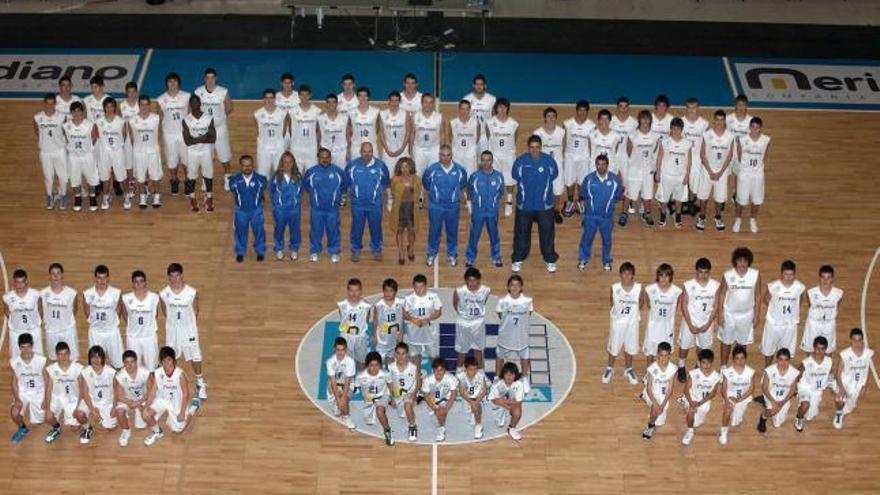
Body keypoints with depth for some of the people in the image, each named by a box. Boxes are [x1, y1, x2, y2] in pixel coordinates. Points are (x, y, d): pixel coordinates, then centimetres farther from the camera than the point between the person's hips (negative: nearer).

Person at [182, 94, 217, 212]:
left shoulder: (209, 118, -8)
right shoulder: (186, 120, -10)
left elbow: (213, 138, -12)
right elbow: (187, 141, -15)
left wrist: (196, 139, -21)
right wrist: (202, 138, -23)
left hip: (206, 151, 1)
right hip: (192, 152, 0)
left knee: (208, 176, 10)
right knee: (191, 177, 11)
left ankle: (209, 198, 28)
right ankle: (192, 199, 28)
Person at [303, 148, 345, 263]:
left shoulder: (338, 171, -7)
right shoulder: (311, 172, -7)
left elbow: (344, 184, 11)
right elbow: (305, 184, 13)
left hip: (333, 208, 0)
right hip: (316, 209, 0)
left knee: (333, 231, 7)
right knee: (315, 231, 8)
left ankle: (334, 252, 20)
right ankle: (314, 251, 22)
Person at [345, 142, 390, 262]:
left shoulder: (380, 165, -6)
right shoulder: (352, 165, -7)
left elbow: (386, 181, 12)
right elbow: (346, 181, 12)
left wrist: (381, 190, 4)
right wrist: (350, 190, 4)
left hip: (375, 204, 0)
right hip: (358, 204, 0)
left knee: (376, 228, 10)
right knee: (357, 228, 7)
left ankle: (376, 250, 26)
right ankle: (355, 250, 21)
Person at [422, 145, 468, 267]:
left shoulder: (459, 170, -10)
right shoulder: (432, 169, -13)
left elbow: (464, 183, 12)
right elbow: (425, 182, 8)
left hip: (453, 206, 1)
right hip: (436, 206, -1)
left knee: (452, 231, 12)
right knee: (434, 231, 8)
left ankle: (452, 255, 28)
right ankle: (431, 254, 24)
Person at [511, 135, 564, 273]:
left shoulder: (549, 161, -14)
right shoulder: (520, 161, -15)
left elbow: (556, 181, 2)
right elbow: (515, 179, 5)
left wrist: (558, 201, 12)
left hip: (545, 206, 0)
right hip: (524, 205, 0)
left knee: (547, 233, 11)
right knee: (521, 233, 13)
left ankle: (550, 260, 29)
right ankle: (518, 259, 31)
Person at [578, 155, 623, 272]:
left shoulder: (614, 179, -11)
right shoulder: (589, 178, -11)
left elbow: (618, 195, 3)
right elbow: (583, 194, 5)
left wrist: (609, 203, 3)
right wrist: (589, 203, 3)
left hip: (607, 216, 0)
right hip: (591, 215, 0)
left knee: (607, 239, 14)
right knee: (587, 237, 10)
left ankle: (606, 261, 33)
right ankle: (583, 260, 29)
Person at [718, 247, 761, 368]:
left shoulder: (755, 275, -12)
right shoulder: (728, 275, -14)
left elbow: (757, 296, -2)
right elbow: (722, 294, -3)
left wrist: (756, 315, -1)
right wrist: (720, 314, -4)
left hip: (747, 314, 1)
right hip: (729, 314, -1)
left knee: (743, 342, 14)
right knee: (726, 341, 11)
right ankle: (723, 367, 26)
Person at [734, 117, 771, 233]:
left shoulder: (766, 140, -13)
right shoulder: (742, 140, -17)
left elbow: (765, 157, 3)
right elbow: (739, 156, -1)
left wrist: (759, 166, 8)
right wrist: (744, 166, 8)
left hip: (758, 174, 2)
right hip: (744, 173, -2)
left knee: (756, 199, 13)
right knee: (741, 199, 9)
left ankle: (753, 219, 37)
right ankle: (738, 219, 33)